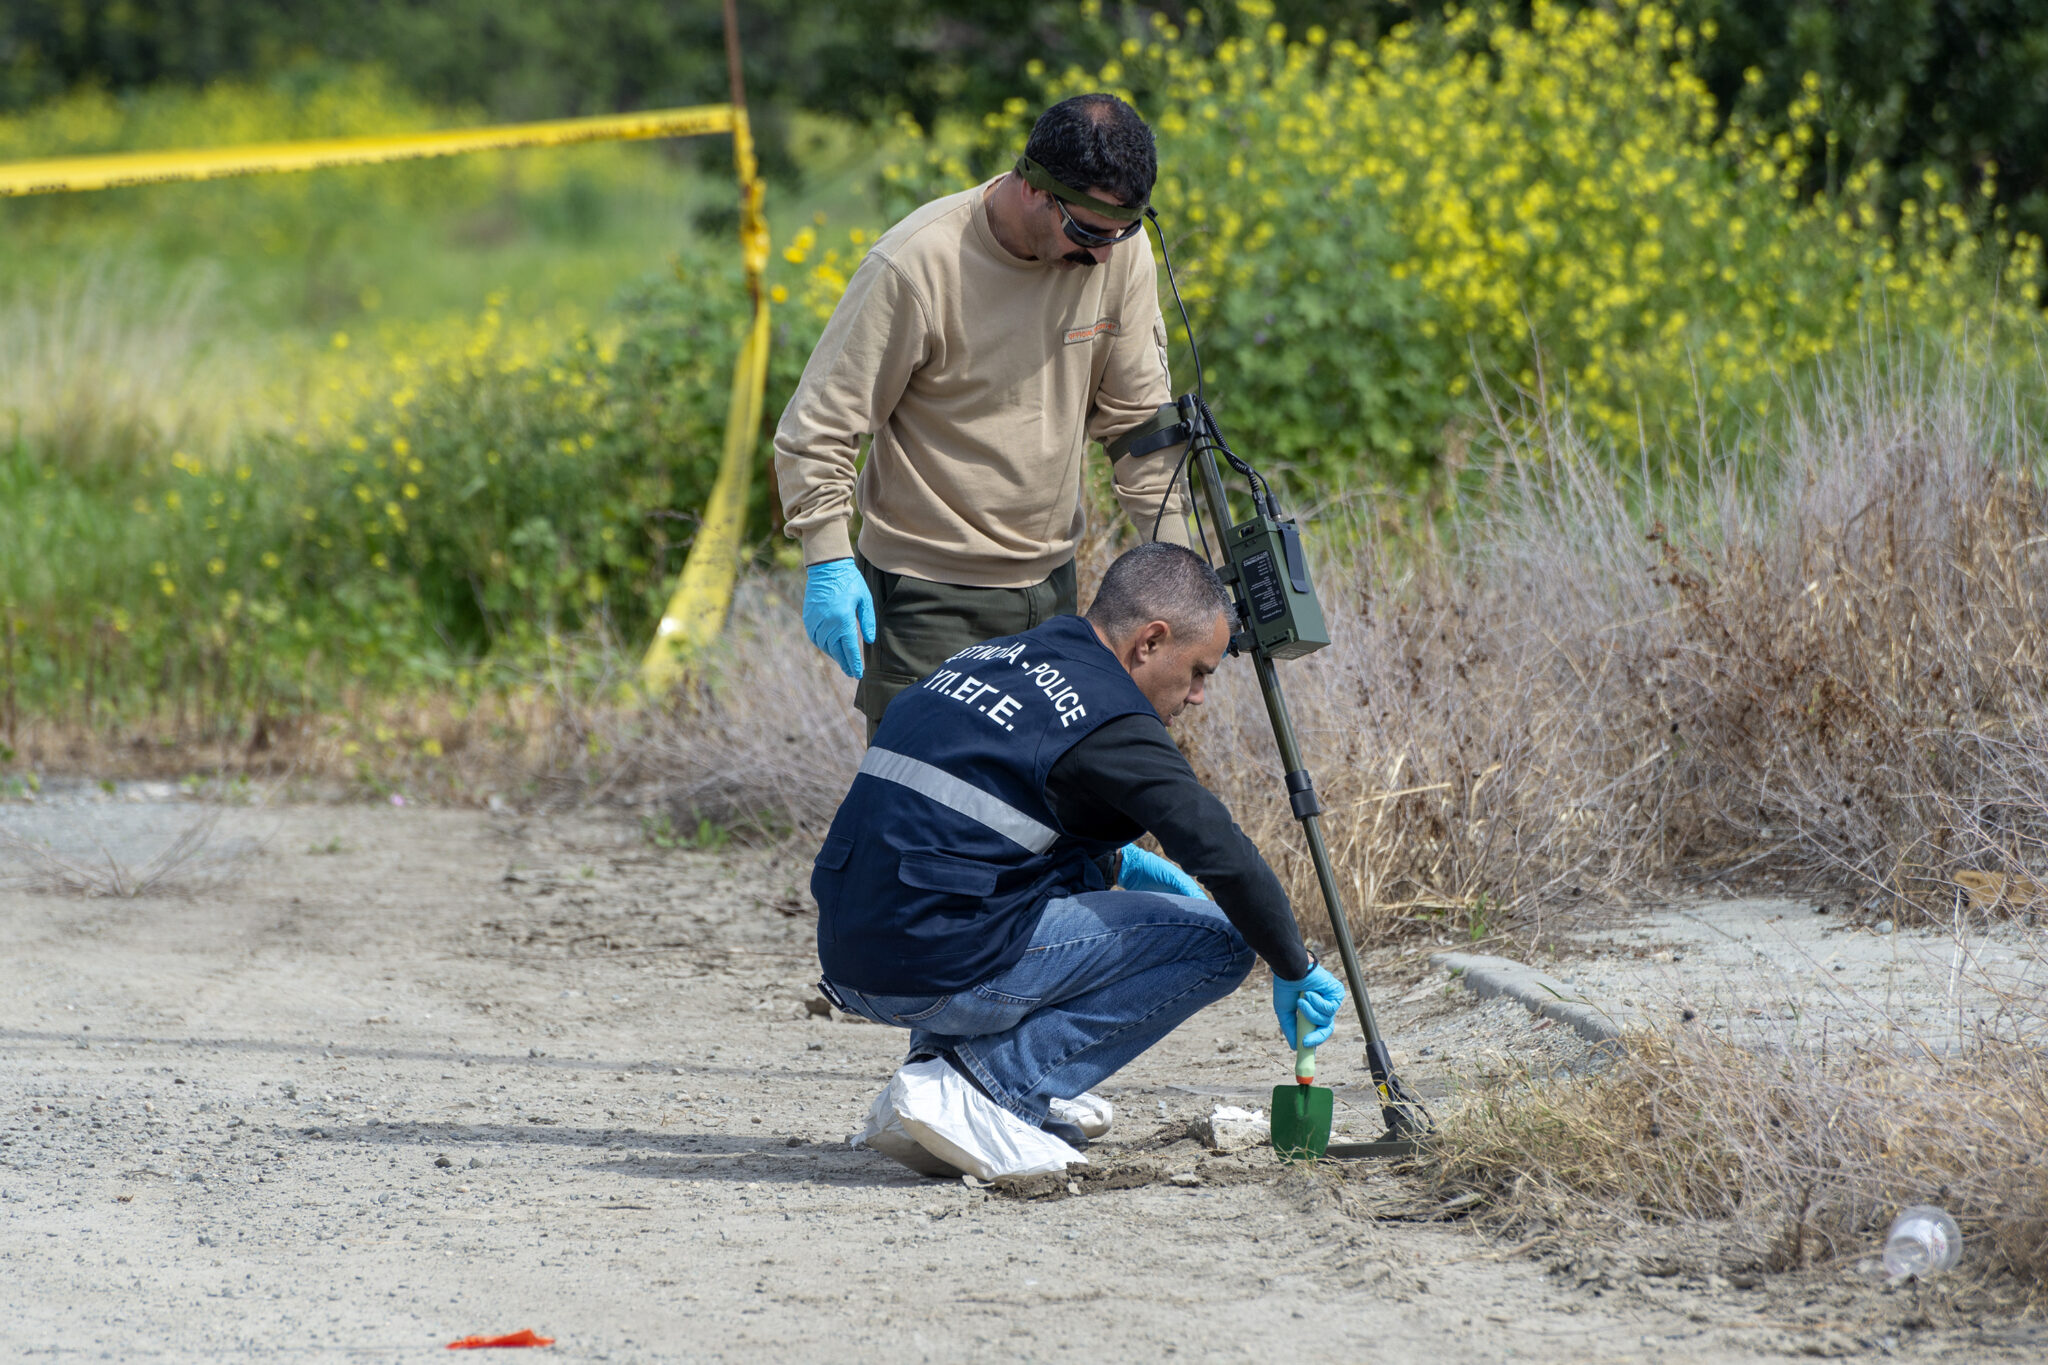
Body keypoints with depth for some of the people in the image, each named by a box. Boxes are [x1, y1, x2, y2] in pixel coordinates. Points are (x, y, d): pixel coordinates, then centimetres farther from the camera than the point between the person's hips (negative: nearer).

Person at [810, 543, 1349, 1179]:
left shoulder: (988, 657, 17)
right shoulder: (1107, 718, -8)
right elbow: (1225, 857, -13)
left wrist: (1114, 865, 30)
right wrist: (1295, 971, 2)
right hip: (943, 975, -9)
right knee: (1218, 939, -1)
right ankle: (980, 1087, -7)